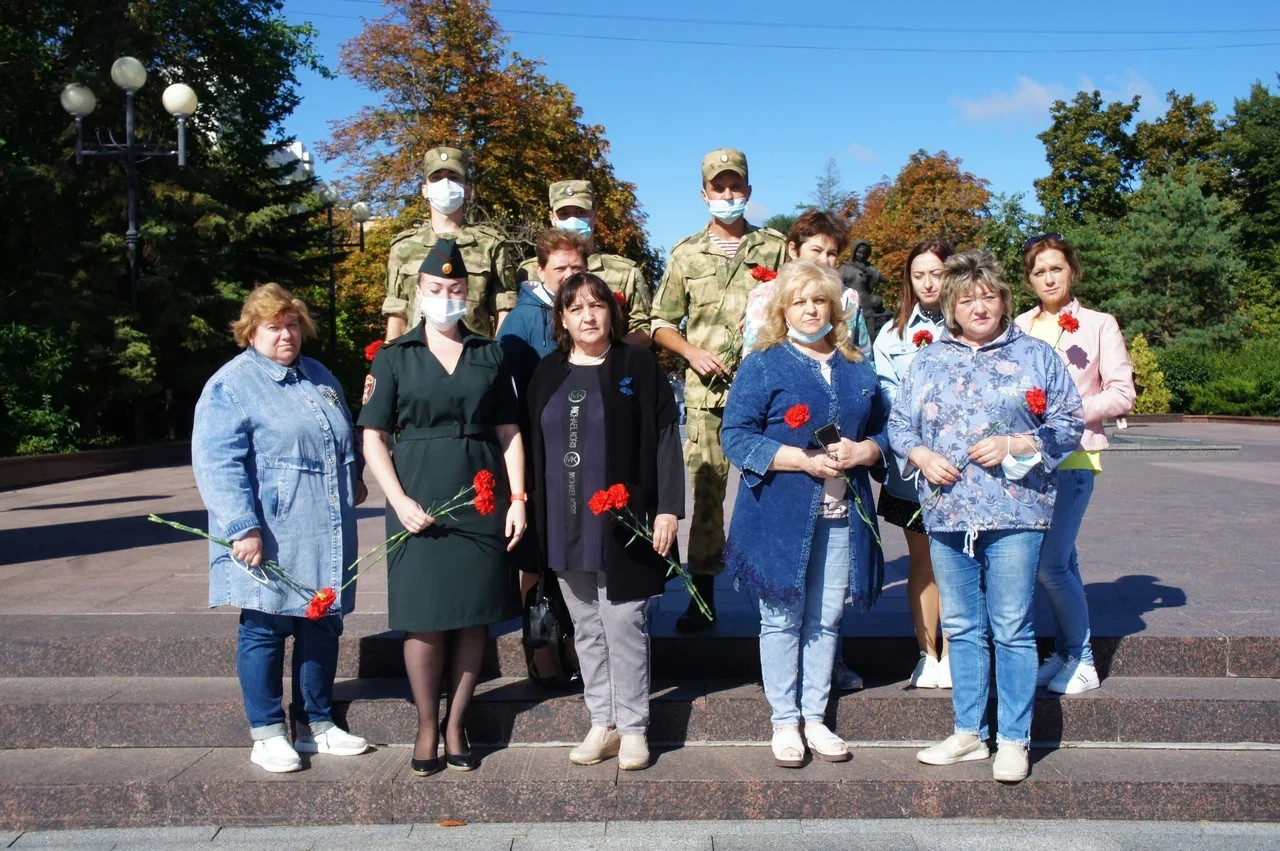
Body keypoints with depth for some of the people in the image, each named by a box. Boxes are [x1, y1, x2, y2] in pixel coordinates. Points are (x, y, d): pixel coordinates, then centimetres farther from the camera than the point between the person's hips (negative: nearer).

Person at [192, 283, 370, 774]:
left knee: (323, 628, 12)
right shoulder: (231, 386, -7)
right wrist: (242, 528, -21)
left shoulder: (319, 377, 16)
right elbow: (216, 464, -15)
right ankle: (268, 734, 15)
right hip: (269, 540, -7)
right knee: (264, 629, 2)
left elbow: (346, 438, 31)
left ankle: (316, 725, 25)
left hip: (325, 537, 7)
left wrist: (354, 477, 19)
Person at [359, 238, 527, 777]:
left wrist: (517, 498, 0)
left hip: (482, 502, 2)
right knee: (424, 620, 0)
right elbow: (374, 438, 2)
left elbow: (508, 432, 10)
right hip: (419, 504, -1)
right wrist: (400, 501, -10)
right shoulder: (394, 358, 5)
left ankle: (456, 724, 18)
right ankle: (426, 727, 16)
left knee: (475, 616, 4)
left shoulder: (489, 356, 10)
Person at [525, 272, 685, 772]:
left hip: (622, 522, -4)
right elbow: (534, 447, 14)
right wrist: (533, 515, 9)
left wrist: (668, 509, -11)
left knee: (623, 624, 0)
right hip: (564, 525, 4)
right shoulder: (547, 374, 11)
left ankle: (633, 729, 12)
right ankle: (602, 724, 21)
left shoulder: (638, 366, 0)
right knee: (586, 628, 10)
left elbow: (666, 438, -4)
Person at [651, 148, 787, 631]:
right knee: (705, 488, 2)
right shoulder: (686, 254, 12)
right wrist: (692, 352, -3)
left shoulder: (775, 248, 10)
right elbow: (662, 323, 14)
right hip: (706, 390, 1)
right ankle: (702, 592, 11)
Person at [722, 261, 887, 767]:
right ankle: (784, 721, 18)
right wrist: (803, 460, -17)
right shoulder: (763, 366, -2)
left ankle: (816, 717, 24)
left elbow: (883, 432, 16)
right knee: (783, 618, 4)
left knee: (827, 618, 10)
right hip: (781, 514, -4)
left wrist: (862, 452, -7)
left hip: (841, 515, 4)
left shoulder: (858, 370, 12)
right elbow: (736, 437, -8)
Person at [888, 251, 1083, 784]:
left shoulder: (1036, 355, 5)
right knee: (960, 628, 12)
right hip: (946, 513, 3)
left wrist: (1015, 445, -12)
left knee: (1012, 630, 0)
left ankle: (1013, 740, 13)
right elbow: (898, 424, 13)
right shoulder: (927, 361, 12)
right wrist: (920, 455, -6)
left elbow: (1071, 423, 3)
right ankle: (968, 732, 24)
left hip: (1013, 514, -3)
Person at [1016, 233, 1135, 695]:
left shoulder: (1099, 324, 1)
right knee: (1060, 559, 11)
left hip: (1074, 455, -4)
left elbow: (1122, 394, -3)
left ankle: (1081, 660, 7)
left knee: (1050, 562, -10)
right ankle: (1065, 652, 22)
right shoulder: (1018, 329, 10)